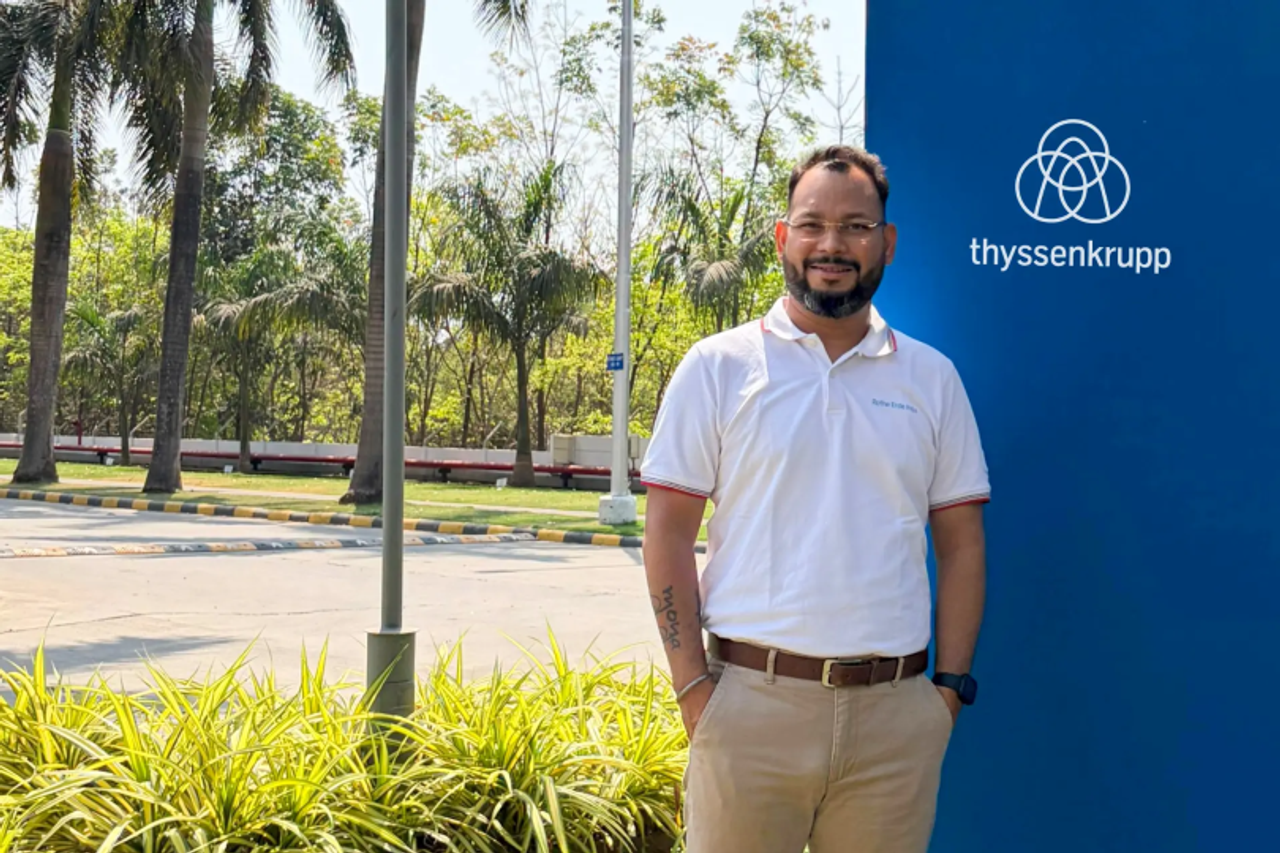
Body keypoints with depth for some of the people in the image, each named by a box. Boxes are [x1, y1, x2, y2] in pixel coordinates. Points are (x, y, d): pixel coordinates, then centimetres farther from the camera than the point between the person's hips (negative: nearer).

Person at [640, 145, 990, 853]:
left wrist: (951, 685, 3)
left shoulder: (931, 378, 10)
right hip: (751, 698, -2)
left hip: (895, 713, 2)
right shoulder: (719, 366, 2)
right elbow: (668, 534, 0)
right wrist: (692, 683, -6)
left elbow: (961, 543, 11)